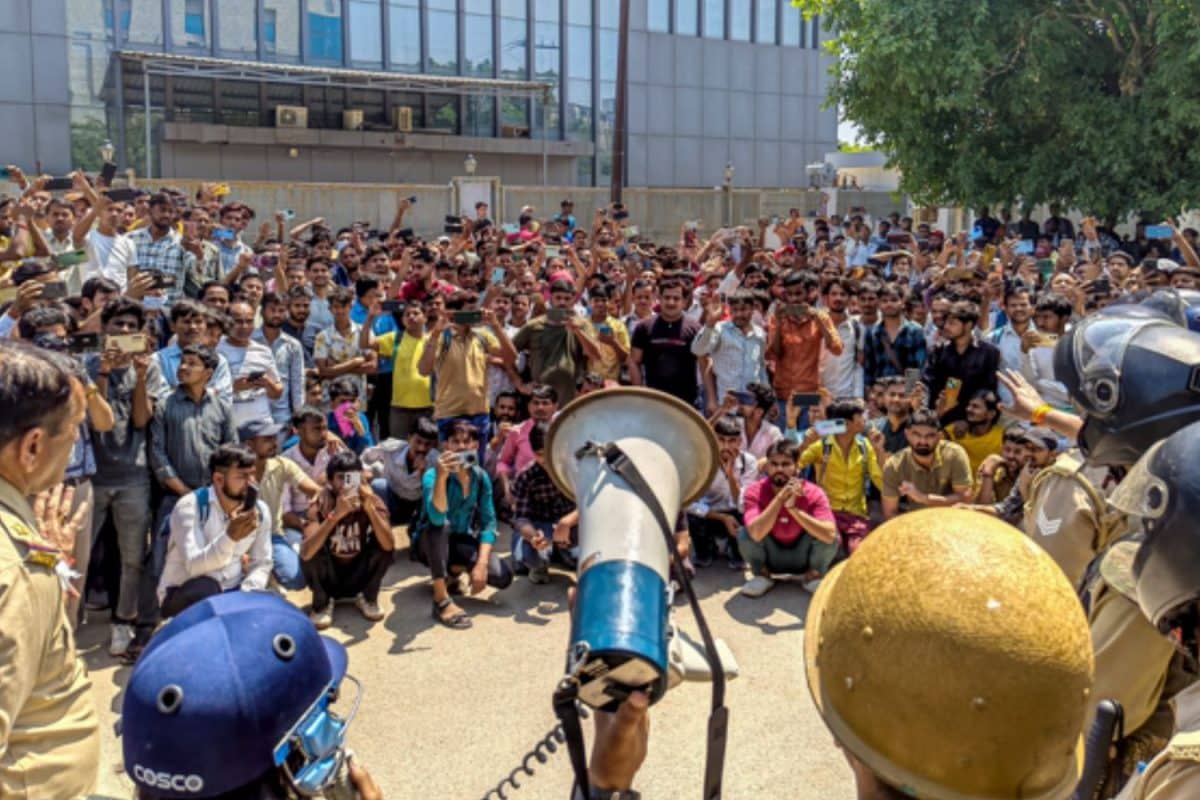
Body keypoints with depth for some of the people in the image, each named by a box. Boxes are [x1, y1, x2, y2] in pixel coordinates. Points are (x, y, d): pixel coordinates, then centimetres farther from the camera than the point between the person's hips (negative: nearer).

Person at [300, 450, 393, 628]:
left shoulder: (373, 502, -15)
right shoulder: (320, 507, -20)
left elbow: (389, 546, -30)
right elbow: (305, 553, -37)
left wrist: (370, 509, -41)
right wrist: (335, 515, -47)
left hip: (360, 577, 1)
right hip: (329, 579, -1)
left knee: (383, 544, -24)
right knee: (314, 551, -29)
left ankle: (368, 598, 0)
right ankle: (322, 604, -3)